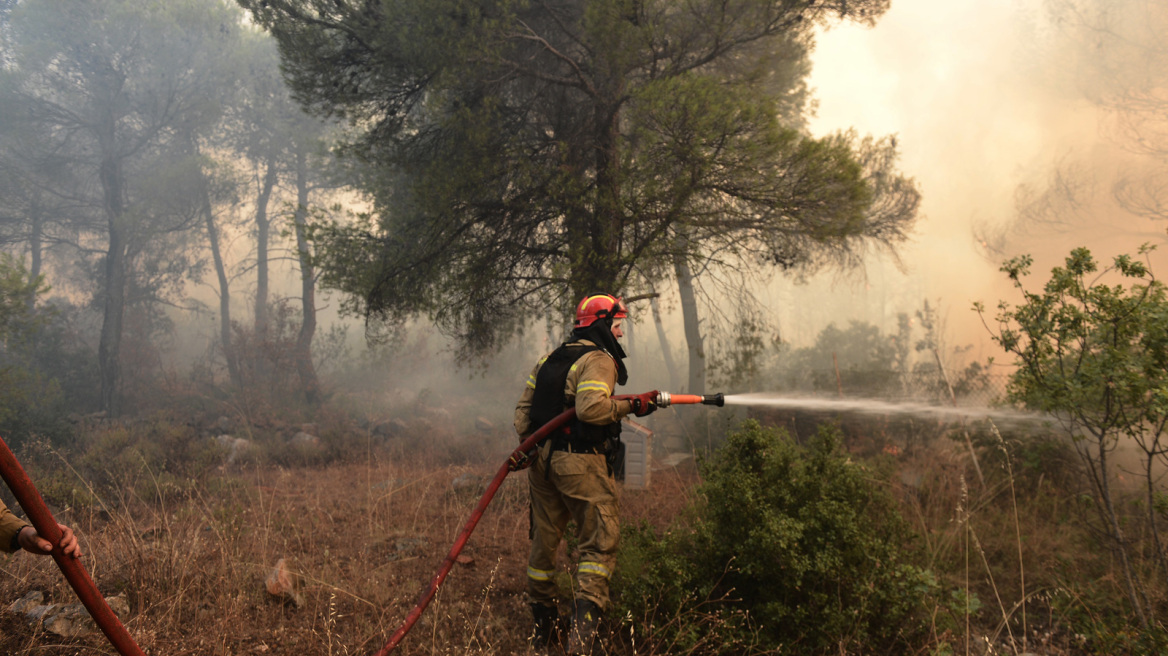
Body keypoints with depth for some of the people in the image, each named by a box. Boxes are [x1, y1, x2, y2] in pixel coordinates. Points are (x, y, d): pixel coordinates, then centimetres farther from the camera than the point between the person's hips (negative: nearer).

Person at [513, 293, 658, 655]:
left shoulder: (547, 360, 17)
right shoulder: (599, 360, -10)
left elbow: (524, 410, 15)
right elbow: (590, 407, -25)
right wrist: (632, 405, -15)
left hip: (542, 460, 8)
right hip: (580, 463, -8)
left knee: (544, 541, 15)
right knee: (599, 544, -2)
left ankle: (542, 625, 27)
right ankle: (583, 621, -16)